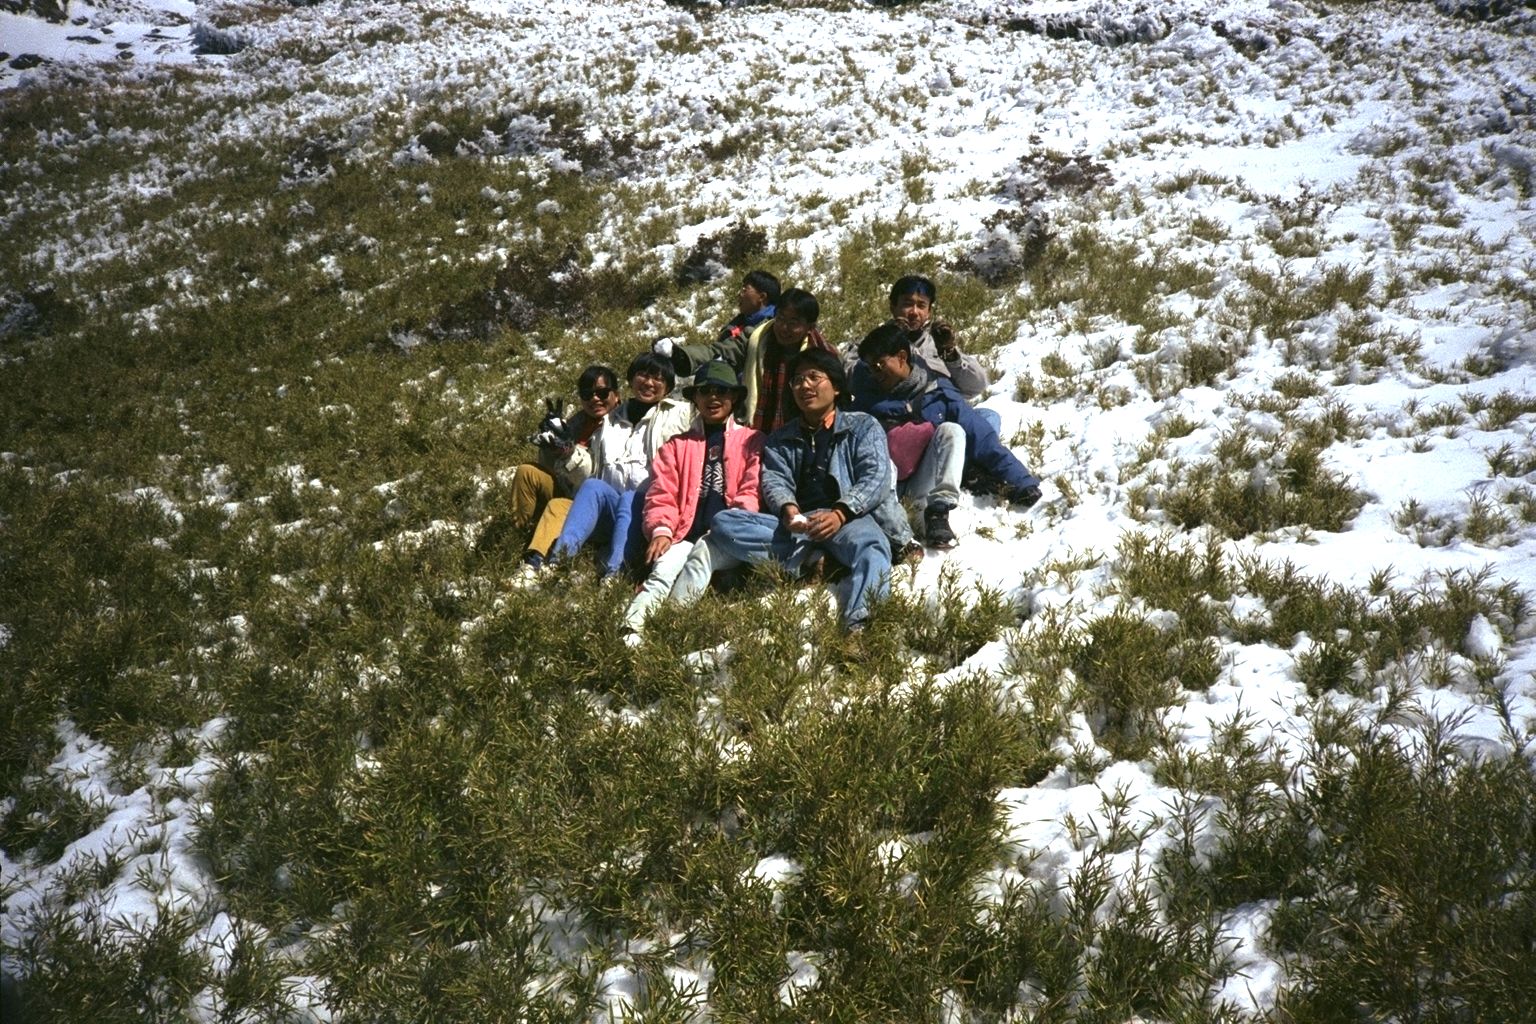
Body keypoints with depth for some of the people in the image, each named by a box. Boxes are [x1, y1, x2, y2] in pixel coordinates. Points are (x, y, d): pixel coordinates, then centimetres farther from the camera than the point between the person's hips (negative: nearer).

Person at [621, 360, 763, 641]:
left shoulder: (752, 441, 19)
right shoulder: (677, 446, 27)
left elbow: (752, 492, 4)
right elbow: (662, 495, 14)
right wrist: (661, 530, -8)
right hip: (687, 536, 2)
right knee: (667, 565, -31)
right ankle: (633, 623, -55)